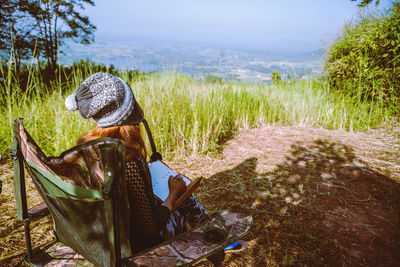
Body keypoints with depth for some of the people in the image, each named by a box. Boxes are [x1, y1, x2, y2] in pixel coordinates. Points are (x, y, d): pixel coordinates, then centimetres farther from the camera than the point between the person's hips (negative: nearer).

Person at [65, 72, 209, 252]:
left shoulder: (85, 145, -14)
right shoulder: (131, 163, -38)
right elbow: (152, 229, -27)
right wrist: (173, 194, -11)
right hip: (137, 246, -6)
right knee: (187, 200, 19)